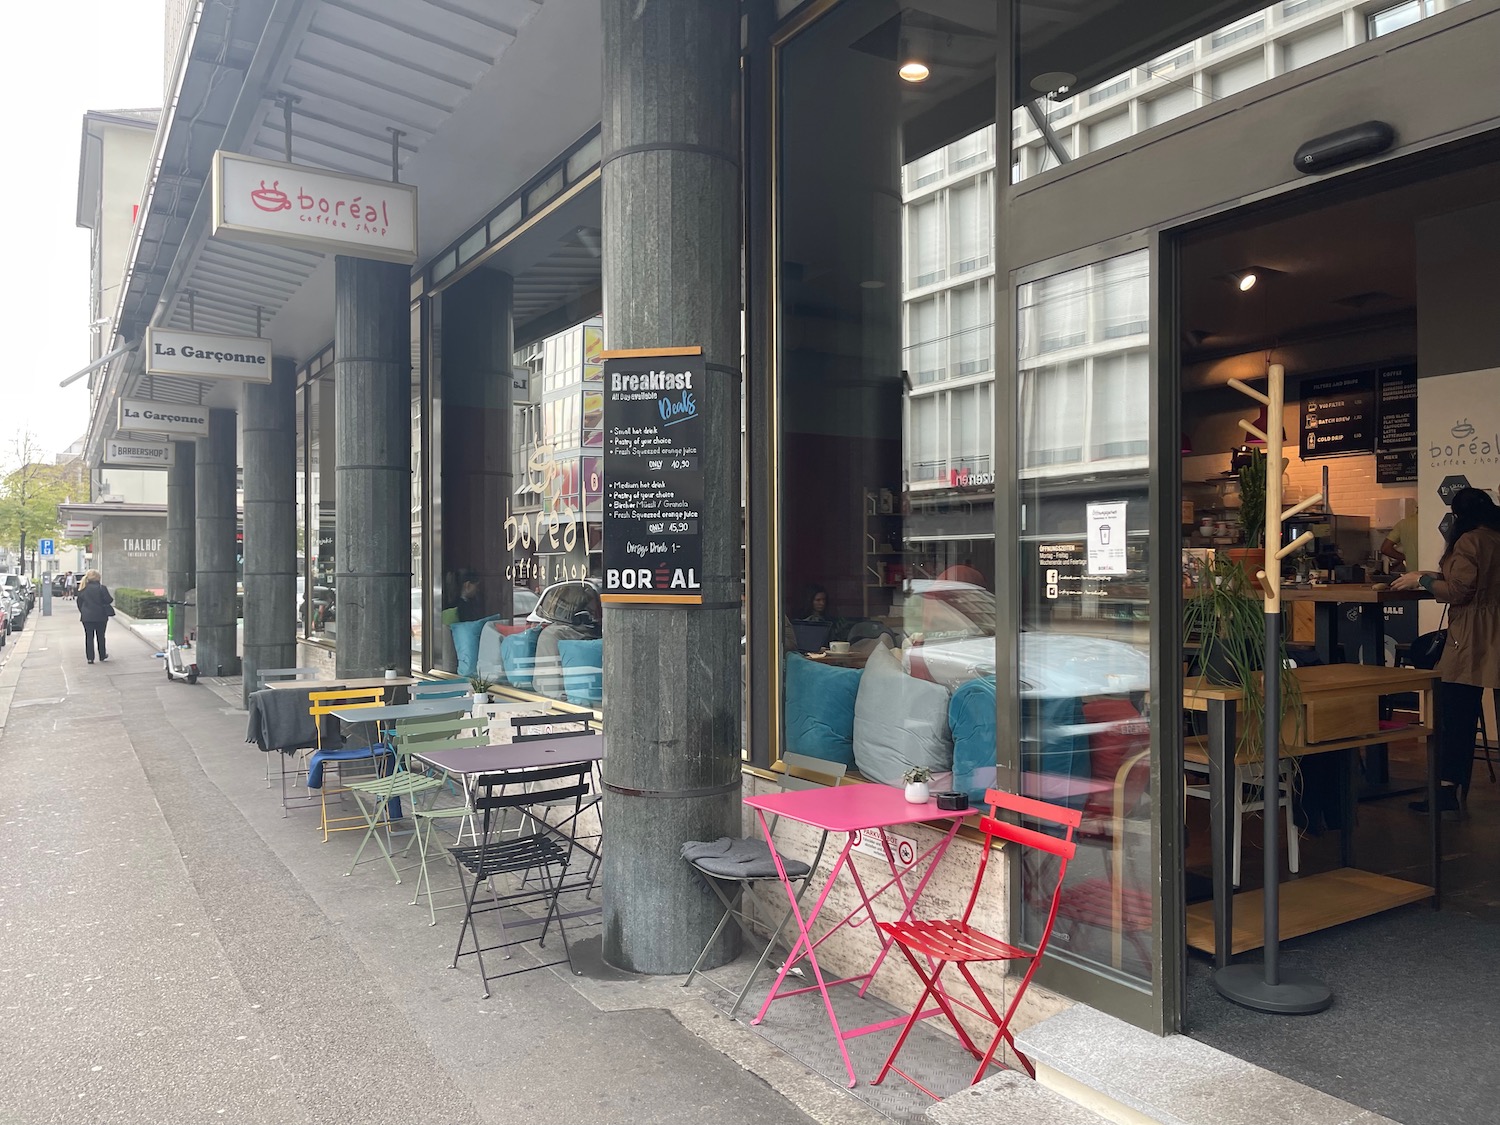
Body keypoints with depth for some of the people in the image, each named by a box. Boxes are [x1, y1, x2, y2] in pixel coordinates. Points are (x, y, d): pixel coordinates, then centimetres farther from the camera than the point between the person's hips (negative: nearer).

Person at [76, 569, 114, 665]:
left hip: (86, 616, 2)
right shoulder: (102, 588, -11)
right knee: (100, 636, 12)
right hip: (100, 616, -2)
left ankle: (90, 658, 2)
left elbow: (79, 602, 7)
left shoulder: (83, 589, 1)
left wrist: (82, 612, 18)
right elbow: (108, 600, -13)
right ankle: (102, 656, 22)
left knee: (89, 637, 6)